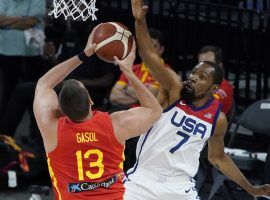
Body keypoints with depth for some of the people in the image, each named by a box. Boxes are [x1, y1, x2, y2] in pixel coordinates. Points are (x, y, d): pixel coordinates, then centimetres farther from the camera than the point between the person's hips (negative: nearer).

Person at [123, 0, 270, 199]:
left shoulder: (218, 119, -2)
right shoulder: (174, 91, -11)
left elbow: (217, 157, 15)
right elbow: (149, 54, -26)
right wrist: (140, 20, -42)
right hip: (143, 178, -2)